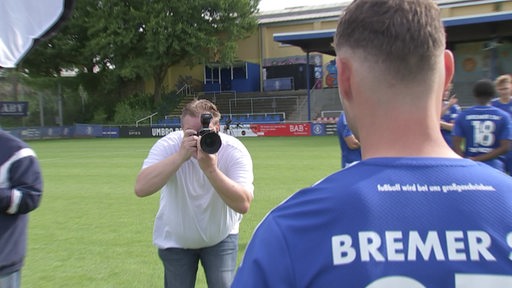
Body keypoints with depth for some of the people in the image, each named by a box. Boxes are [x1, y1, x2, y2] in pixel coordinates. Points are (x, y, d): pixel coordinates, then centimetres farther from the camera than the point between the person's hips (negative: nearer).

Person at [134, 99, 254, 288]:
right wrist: (180, 155, -41)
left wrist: (211, 169, -44)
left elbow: (243, 205, -33)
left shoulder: (234, 151, -22)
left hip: (221, 237, 0)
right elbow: (140, 189, -35)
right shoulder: (168, 145, -22)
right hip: (175, 240, 0)